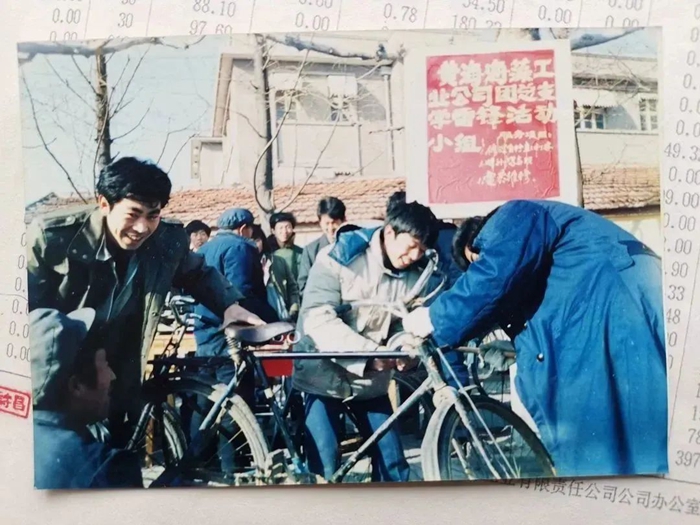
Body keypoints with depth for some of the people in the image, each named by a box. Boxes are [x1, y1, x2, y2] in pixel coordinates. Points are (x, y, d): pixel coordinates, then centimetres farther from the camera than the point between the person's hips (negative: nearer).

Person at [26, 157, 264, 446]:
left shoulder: (169, 241, -11)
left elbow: (199, 273, 10)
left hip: (119, 389, 2)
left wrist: (230, 304, -7)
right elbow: (24, 311, -9)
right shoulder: (51, 236, -18)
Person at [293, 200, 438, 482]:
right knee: (325, 468, -5)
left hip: (371, 381, 5)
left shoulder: (411, 277, 0)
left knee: (394, 464, 6)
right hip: (325, 375, -4)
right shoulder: (339, 257, -14)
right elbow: (317, 319, -23)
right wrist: (369, 351, -31)